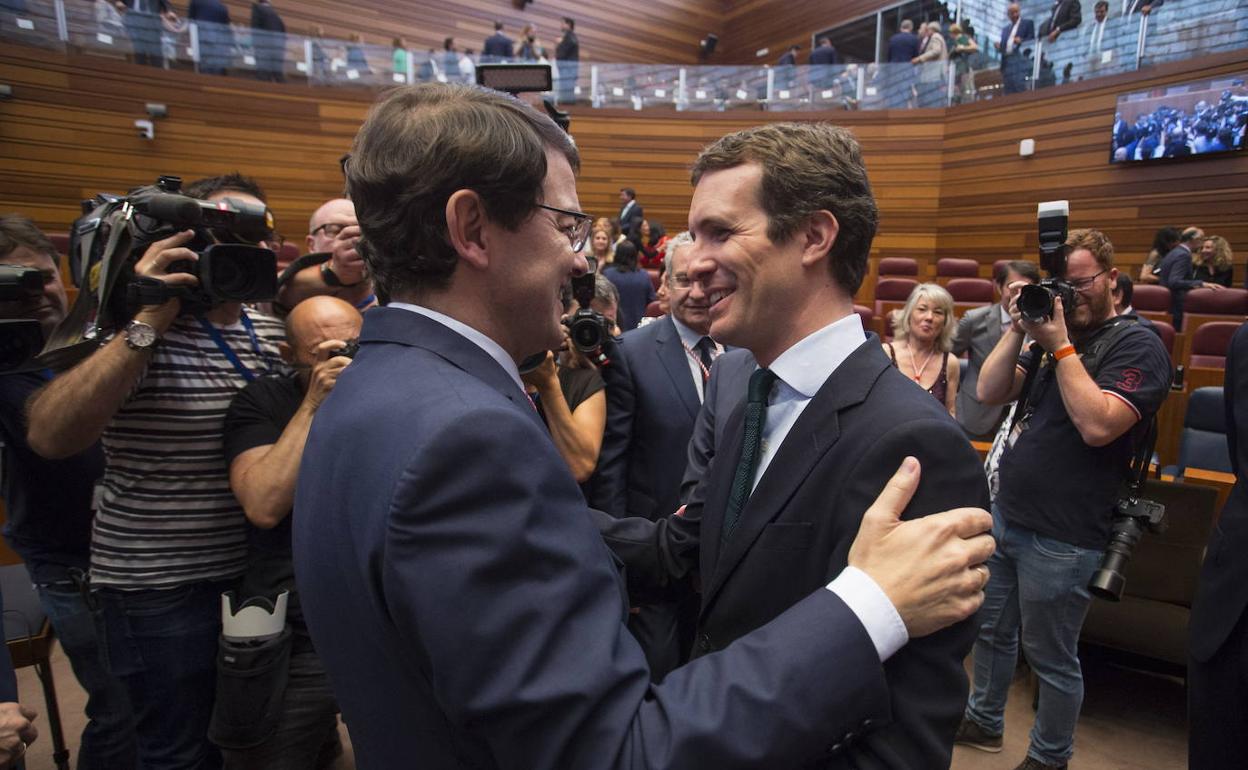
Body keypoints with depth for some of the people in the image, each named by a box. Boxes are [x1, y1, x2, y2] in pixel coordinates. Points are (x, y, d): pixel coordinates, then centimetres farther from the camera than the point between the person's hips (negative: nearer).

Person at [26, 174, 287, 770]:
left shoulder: (268, 329, 4)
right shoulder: (140, 332, -14)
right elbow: (49, 437, -26)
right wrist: (146, 325, -30)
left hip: (256, 572, 5)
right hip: (161, 591, -5)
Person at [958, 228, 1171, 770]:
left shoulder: (1138, 346, -9)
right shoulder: (1049, 331, 10)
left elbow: (1097, 425, -24)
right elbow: (989, 392, 3)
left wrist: (1060, 345, -20)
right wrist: (1018, 328, -6)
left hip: (1061, 538, -6)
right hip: (1004, 516, 7)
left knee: (1051, 659, 10)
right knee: (990, 630, 21)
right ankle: (983, 721, 41)